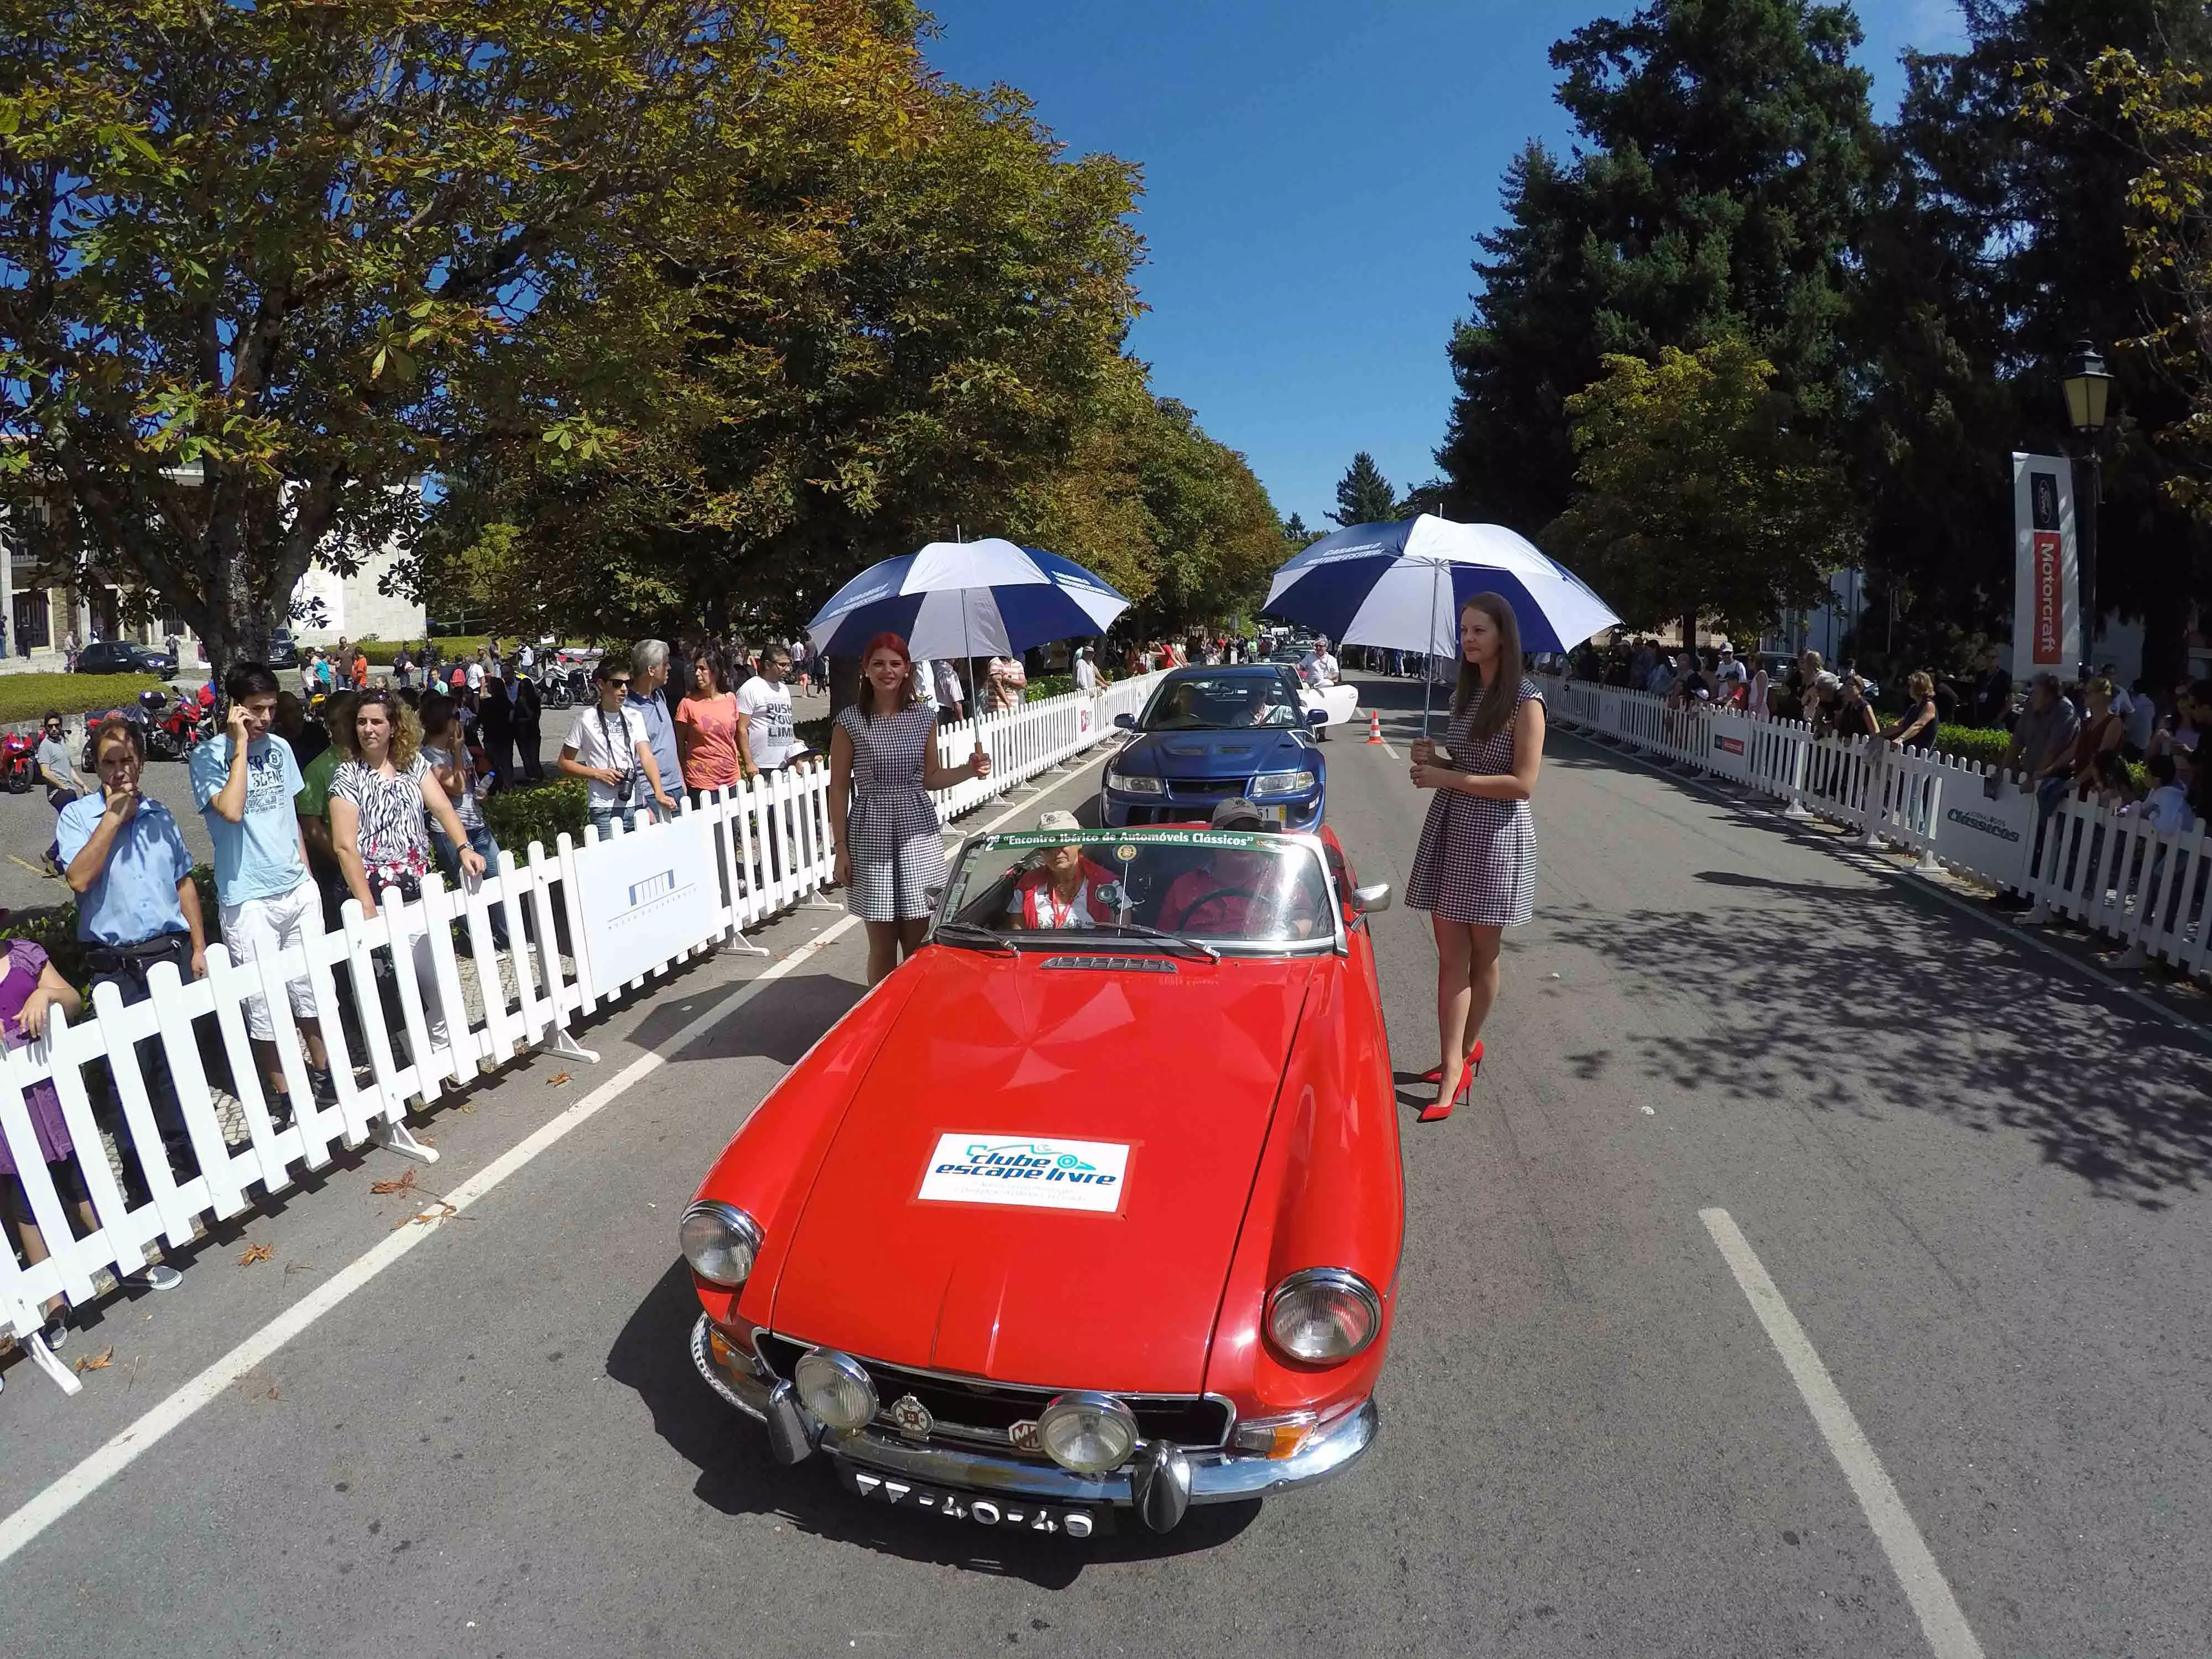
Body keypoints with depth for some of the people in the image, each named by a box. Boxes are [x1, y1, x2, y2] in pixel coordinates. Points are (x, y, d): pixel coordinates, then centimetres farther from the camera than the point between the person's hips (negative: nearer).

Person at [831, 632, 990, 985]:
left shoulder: (924, 718, 6)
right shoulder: (850, 722, -3)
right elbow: (838, 788, -1)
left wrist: (968, 770, -3)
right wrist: (841, 847, -4)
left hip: (919, 833, 3)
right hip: (871, 836, -2)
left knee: (918, 941, 6)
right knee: (883, 945, 3)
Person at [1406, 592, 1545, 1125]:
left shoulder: (1525, 701, -10)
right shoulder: (1463, 695, 11)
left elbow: (1522, 783, -16)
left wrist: (1448, 777, -18)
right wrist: (1434, 759, -1)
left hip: (1496, 836, -6)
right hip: (1451, 827, 6)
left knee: (1482, 955, 9)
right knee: (1451, 954, 4)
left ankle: (1465, 1050, 26)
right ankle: (1454, 1068, 11)